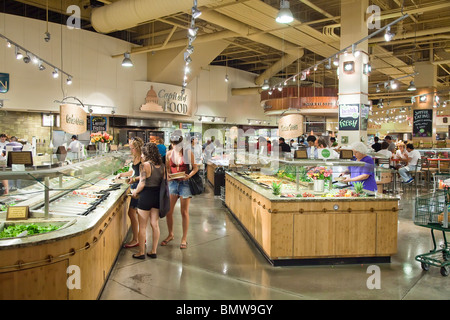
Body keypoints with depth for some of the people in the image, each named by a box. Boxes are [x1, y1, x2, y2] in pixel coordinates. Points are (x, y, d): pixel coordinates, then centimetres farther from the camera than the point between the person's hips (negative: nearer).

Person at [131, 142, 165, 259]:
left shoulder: (145, 165, -15)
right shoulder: (162, 166, 3)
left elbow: (142, 184, -18)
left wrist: (135, 192, 1)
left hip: (146, 197, -6)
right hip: (158, 196, 6)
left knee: (142, 226, 7)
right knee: (155, 224, 13)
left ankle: (141, 252, 16)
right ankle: (153, 251, 21)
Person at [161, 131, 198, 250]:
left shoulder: (188, 153, -3)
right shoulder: (169, 154, 5)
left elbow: (195, 167, -1)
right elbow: (167, 168, 12)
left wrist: (189, 175, -19)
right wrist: (167, 176, -9)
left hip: (185, 183, -3)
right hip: (173, 183, 3)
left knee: (184, 212, 3)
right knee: (168, 211, 4)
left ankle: (184, 238, 16)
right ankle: (170, 235, 26)